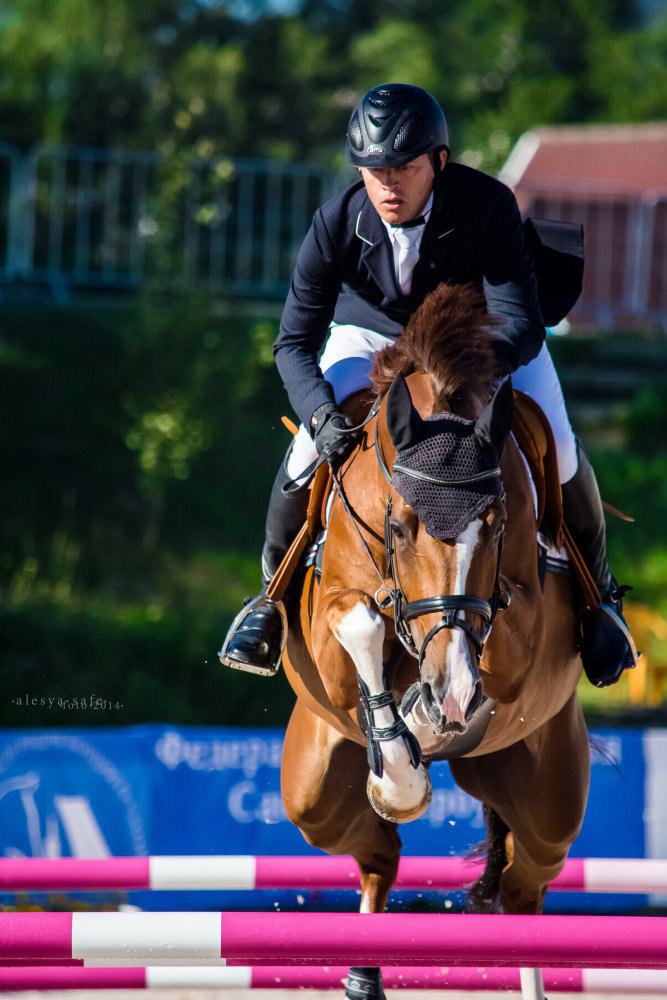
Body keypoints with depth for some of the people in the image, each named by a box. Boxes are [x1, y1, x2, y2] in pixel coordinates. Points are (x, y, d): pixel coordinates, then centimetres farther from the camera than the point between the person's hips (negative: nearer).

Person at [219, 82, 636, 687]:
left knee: (556, 450, -20)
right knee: (314, 445, -21)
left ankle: (595, 591, 9)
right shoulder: (337, 225, -29)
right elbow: (294, 342, -23)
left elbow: (522, 324, -35)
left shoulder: (489, 205, -34)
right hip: (375, 331, 1)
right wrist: (320, 413, -42)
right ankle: (274, 588, 7)